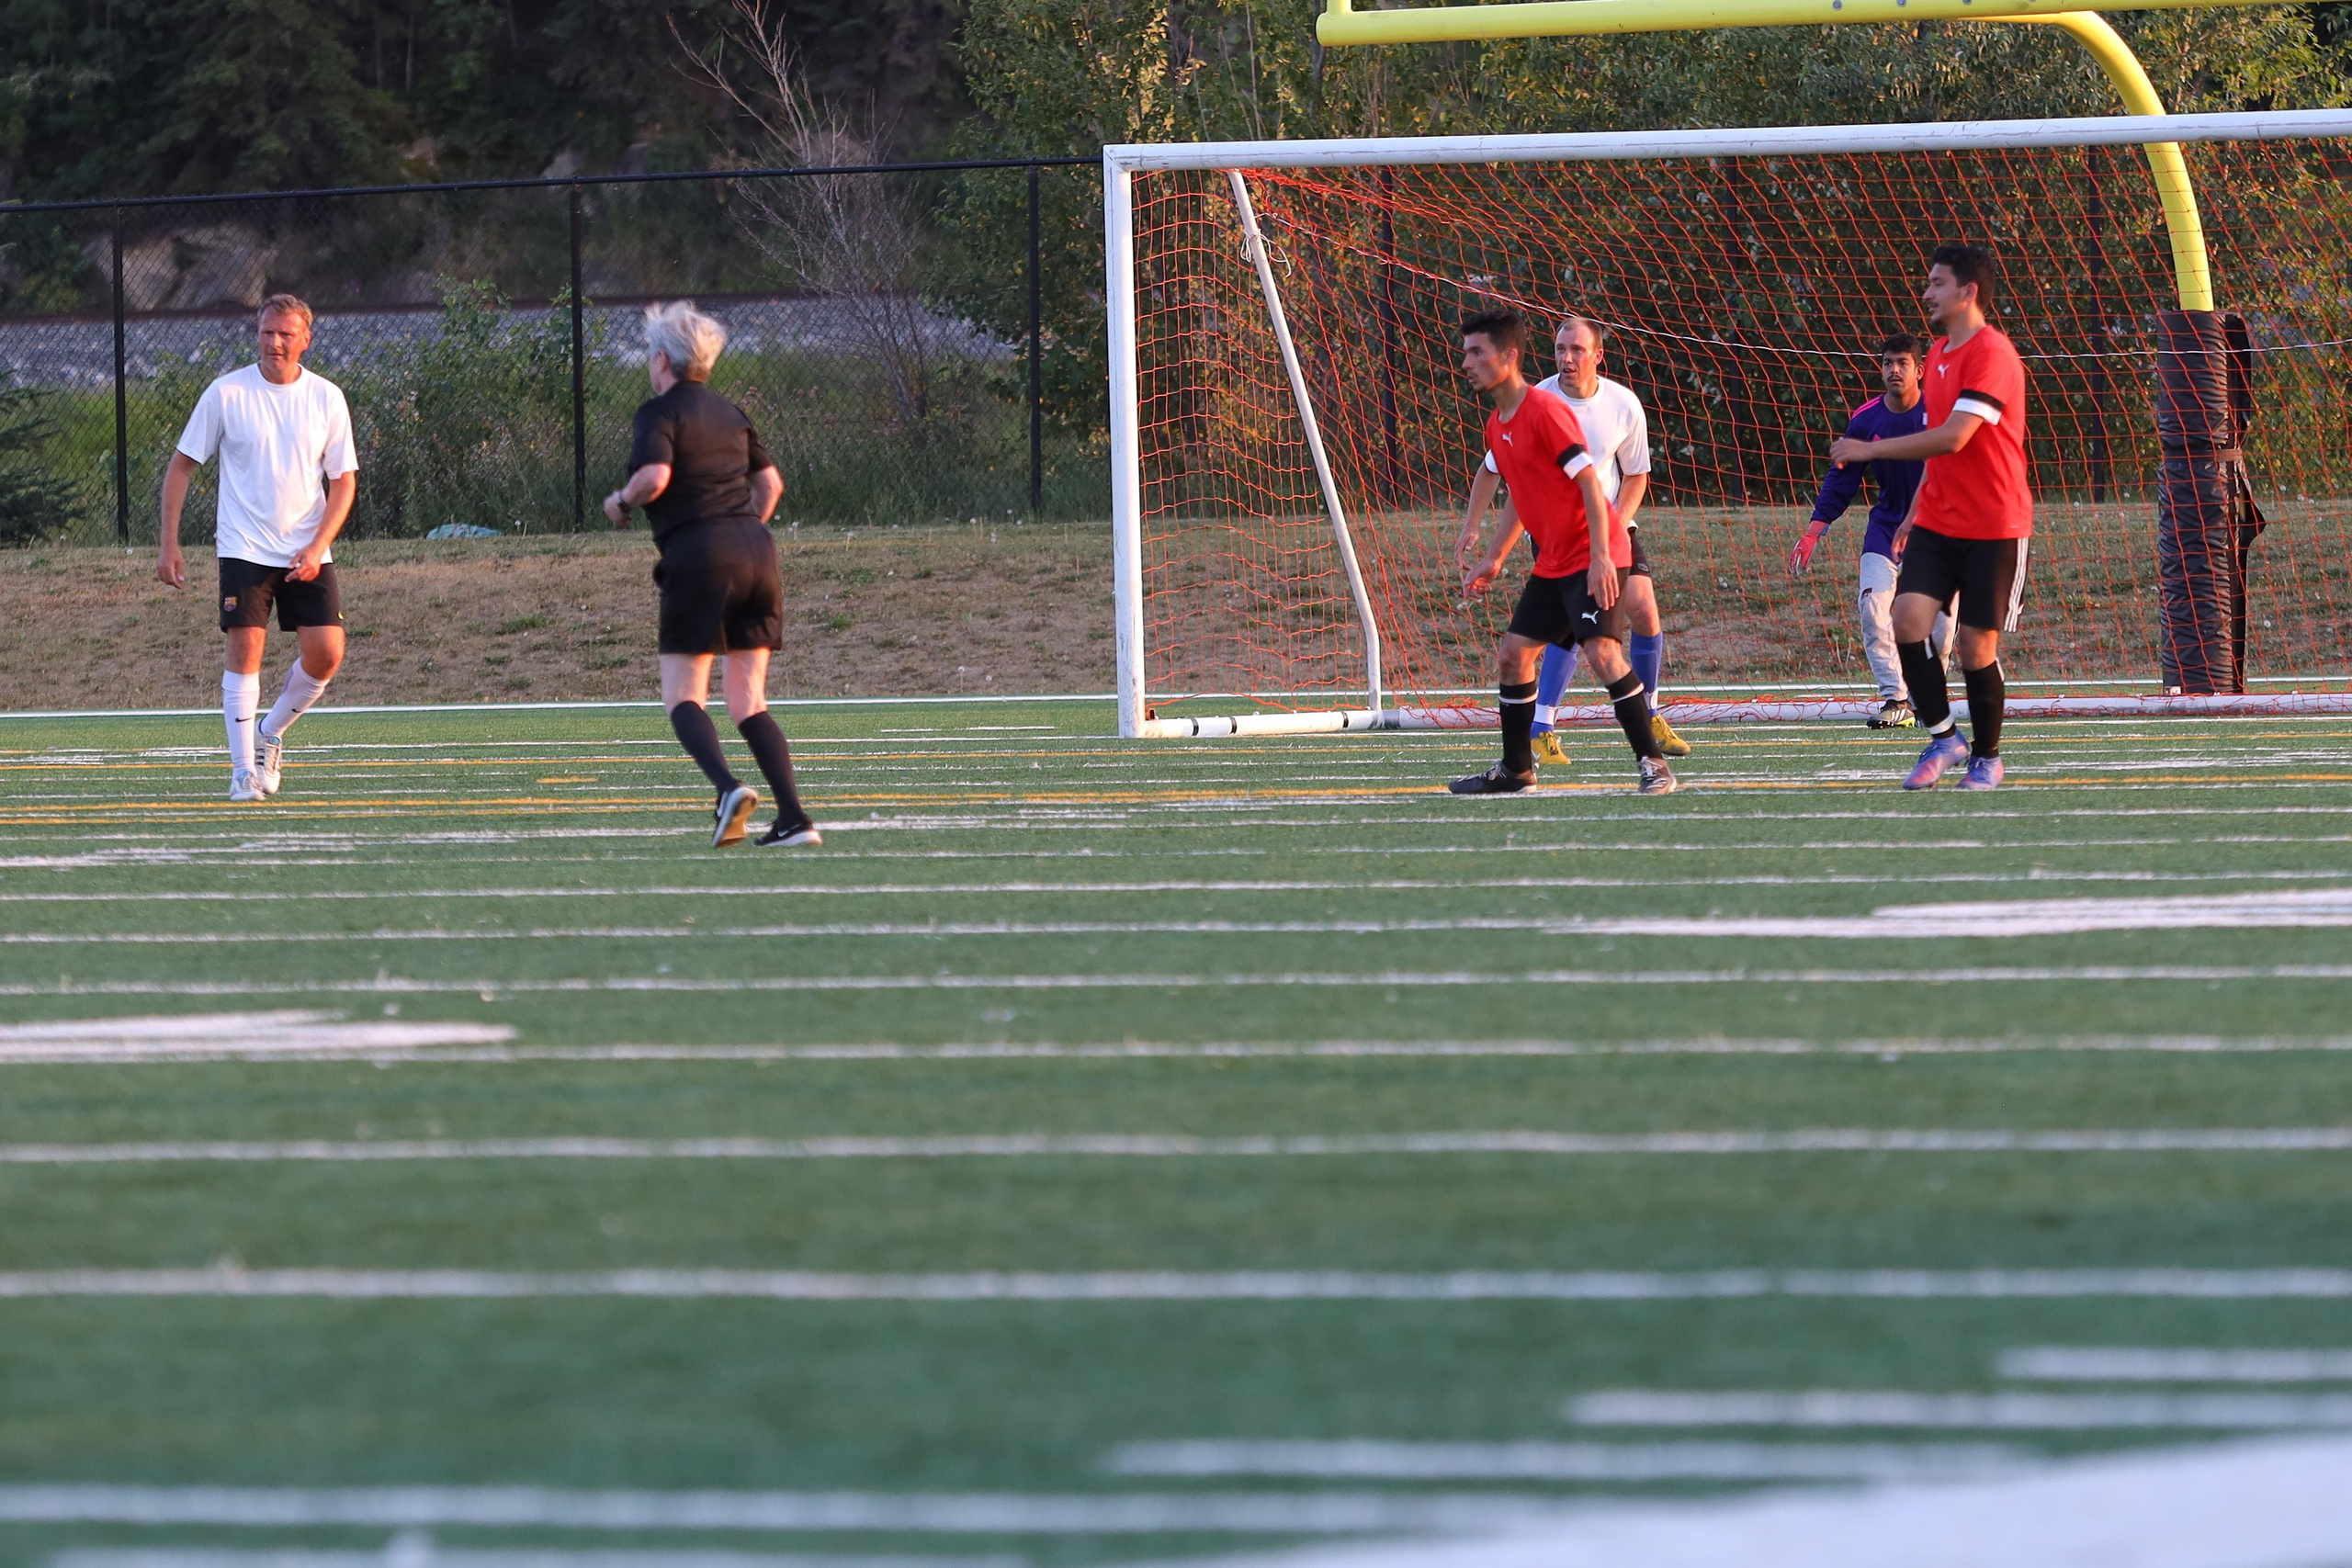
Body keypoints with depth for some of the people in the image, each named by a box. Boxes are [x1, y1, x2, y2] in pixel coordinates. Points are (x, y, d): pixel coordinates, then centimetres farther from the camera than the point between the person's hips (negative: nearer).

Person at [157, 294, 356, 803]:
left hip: (307, 554, 2)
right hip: (244, 548, -2)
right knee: (245, 649, -12)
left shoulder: (327, 398, 1)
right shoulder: (226, 393, -4)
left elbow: (344, 481, 5)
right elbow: (182, 466, 3)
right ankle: (244, 770, -4)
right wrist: (169, 545, -3)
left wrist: (317, 547, -10)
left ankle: (270, 735, 18)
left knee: (326, 652, -7)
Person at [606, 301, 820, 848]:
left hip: (697, 556, -6)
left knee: (683, 697, 0)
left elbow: (654, 476, -20)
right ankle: (794, 818, -5)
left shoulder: (659, 413, -4)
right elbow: (771, 482, 19)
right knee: (749, 703, 9)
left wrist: (620, 503, -1)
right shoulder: (728, 413, 17)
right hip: (756, 552, 6)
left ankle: (728, 787, -25)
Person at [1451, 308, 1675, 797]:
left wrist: (1601, 556, -24)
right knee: (1512, 654, 8)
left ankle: (1652, 761, -14)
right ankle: (1515, 770, 19)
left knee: (1602, 651, -20)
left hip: (1594, 559, -9)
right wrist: (1493, 558, 20)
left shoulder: (1545, 411, -16)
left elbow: (1589, 481, -19)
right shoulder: (1497, 426, 12)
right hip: (1552, 563, 9)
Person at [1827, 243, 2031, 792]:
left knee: (1976, 645, -2)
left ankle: (1987, 757, 15)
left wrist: (1870, 450, -19)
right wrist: (1914, 513, 23)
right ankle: (1942, 737, 3)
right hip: (1937, 522, 7)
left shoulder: (1991, 354, -16)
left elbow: (1952, 438, -24)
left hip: (1994, 529, -7)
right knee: (1909, 619, -10)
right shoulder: (1939, 354, 13)